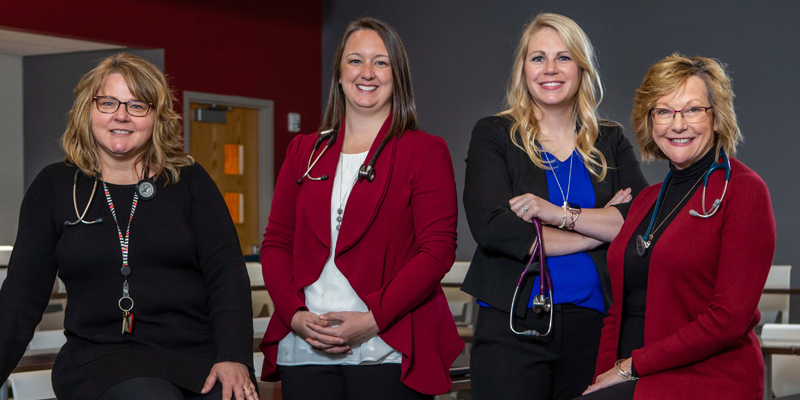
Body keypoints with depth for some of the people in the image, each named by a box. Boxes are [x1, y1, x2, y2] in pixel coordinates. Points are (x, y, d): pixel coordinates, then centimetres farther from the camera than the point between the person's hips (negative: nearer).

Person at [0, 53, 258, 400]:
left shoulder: (189, 181, 10)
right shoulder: (54, 187, 11)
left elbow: (228, 274, 2)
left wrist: (235, 358, -12)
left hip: (200, 354, 2)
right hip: (101, 356, -2)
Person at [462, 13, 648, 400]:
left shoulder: (610, 142, 11)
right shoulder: (494, 135, 3)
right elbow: (492, 227, -12)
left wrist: (559, 213, -15)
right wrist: (602, 227, -6)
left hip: (593, 326, 3)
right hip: (513, 328, -2)